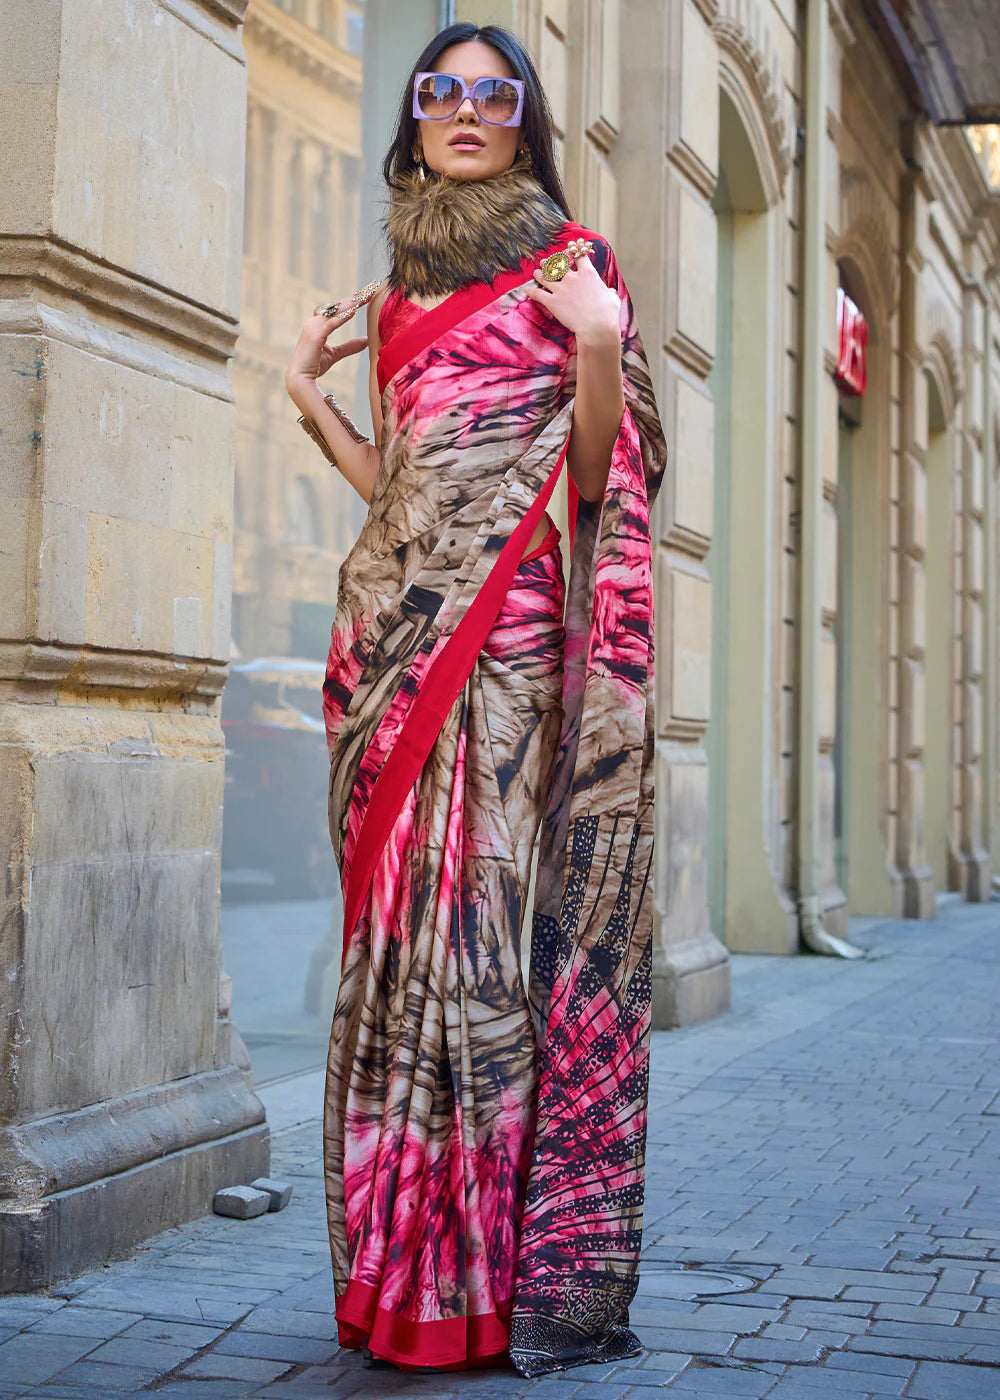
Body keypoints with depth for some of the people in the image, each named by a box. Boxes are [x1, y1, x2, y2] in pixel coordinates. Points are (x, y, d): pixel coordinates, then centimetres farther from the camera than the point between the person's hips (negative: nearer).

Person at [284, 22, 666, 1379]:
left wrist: (599, 349, -17)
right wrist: (311, 395, 15)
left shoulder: (569, 262, 6)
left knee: (483, 908, -11)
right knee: (397, 913, 2)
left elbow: (597, 474, -2)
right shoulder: (402, 288, 21)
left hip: (505, 617, -5)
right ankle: (403, 1262, 8)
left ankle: (502, 1263, -5)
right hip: (394, 617, 6)